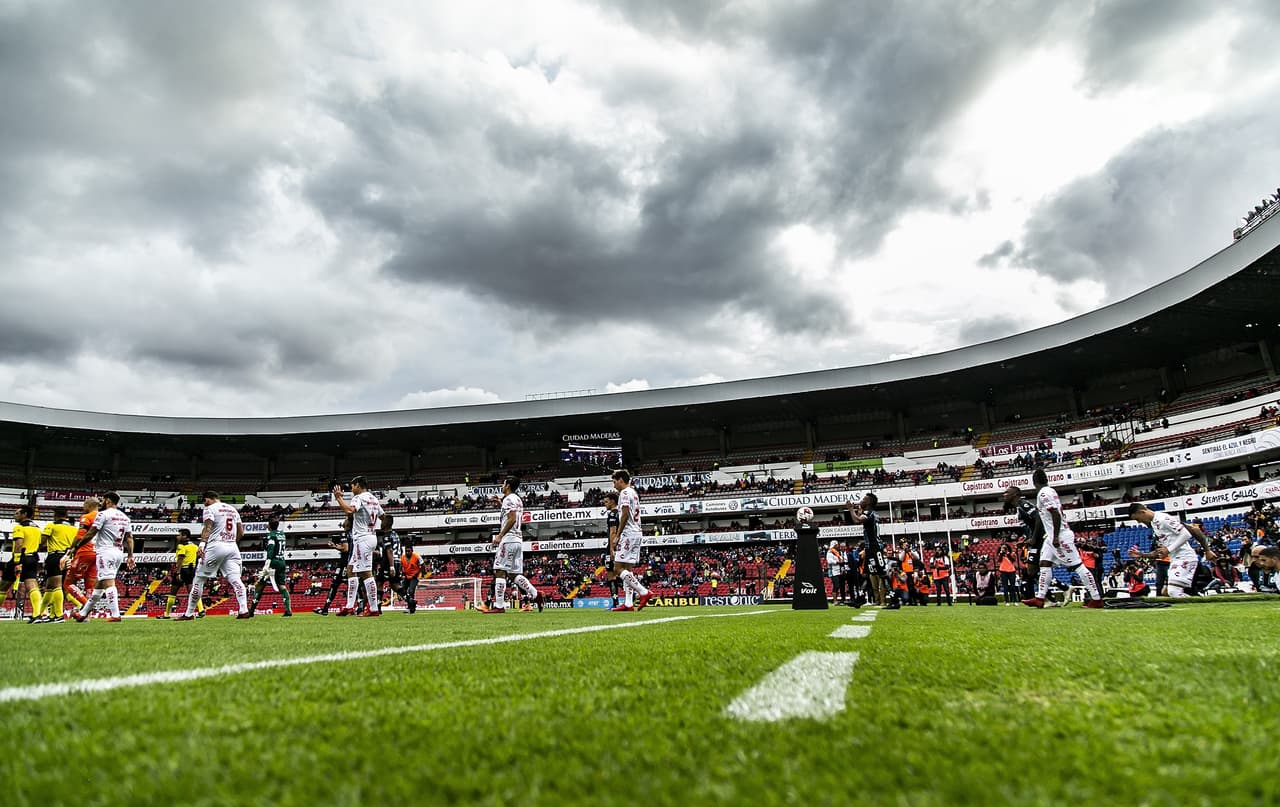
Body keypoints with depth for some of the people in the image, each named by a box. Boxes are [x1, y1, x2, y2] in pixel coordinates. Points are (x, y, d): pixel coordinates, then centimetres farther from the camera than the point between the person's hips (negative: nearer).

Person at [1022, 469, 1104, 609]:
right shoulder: (1050, 491, 14)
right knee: (1044, 564, 6)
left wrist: (1056, 537, -22)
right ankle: (1039, 599, 5)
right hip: (1052, 536, 10)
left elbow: (1056, 515, -22)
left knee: (1077, 565, -6)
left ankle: (1097, 599, -2)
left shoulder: (1044, 493, -14)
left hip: (1060, 535, -10)